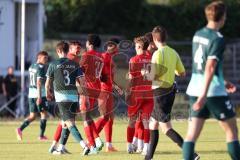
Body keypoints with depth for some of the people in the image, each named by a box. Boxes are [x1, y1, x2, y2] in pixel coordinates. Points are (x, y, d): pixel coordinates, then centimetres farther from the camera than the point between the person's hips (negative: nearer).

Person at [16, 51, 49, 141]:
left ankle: (20, 129, -12)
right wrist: (39, 97, -23)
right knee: (44, 114, 6)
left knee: (32, 116, 9)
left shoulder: (31, 67, 15)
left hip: (31, 94, 7)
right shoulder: (41, 67, -11)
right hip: (40, 94, -7)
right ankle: (41, 135, 5)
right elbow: (39, 82, -19)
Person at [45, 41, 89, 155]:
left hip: (61, 96, -4)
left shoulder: (53, 64, 0)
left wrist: (48, 93, 25)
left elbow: (48, 83, 6)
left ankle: (84, 145, -29)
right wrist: (80, 90, 22)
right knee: (65, 122, 20)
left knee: (70, 123, -12)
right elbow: (82, 81, 2)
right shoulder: (75, 65, 8)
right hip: (74, 97, 4)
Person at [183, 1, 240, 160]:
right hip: (214, 92, -7)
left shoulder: (198, 35, 12)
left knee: (192, 133, 0)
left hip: (194, 89, 7)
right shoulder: (217, 39, -13)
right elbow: (210, 68, -21)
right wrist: (203, 96, -25)